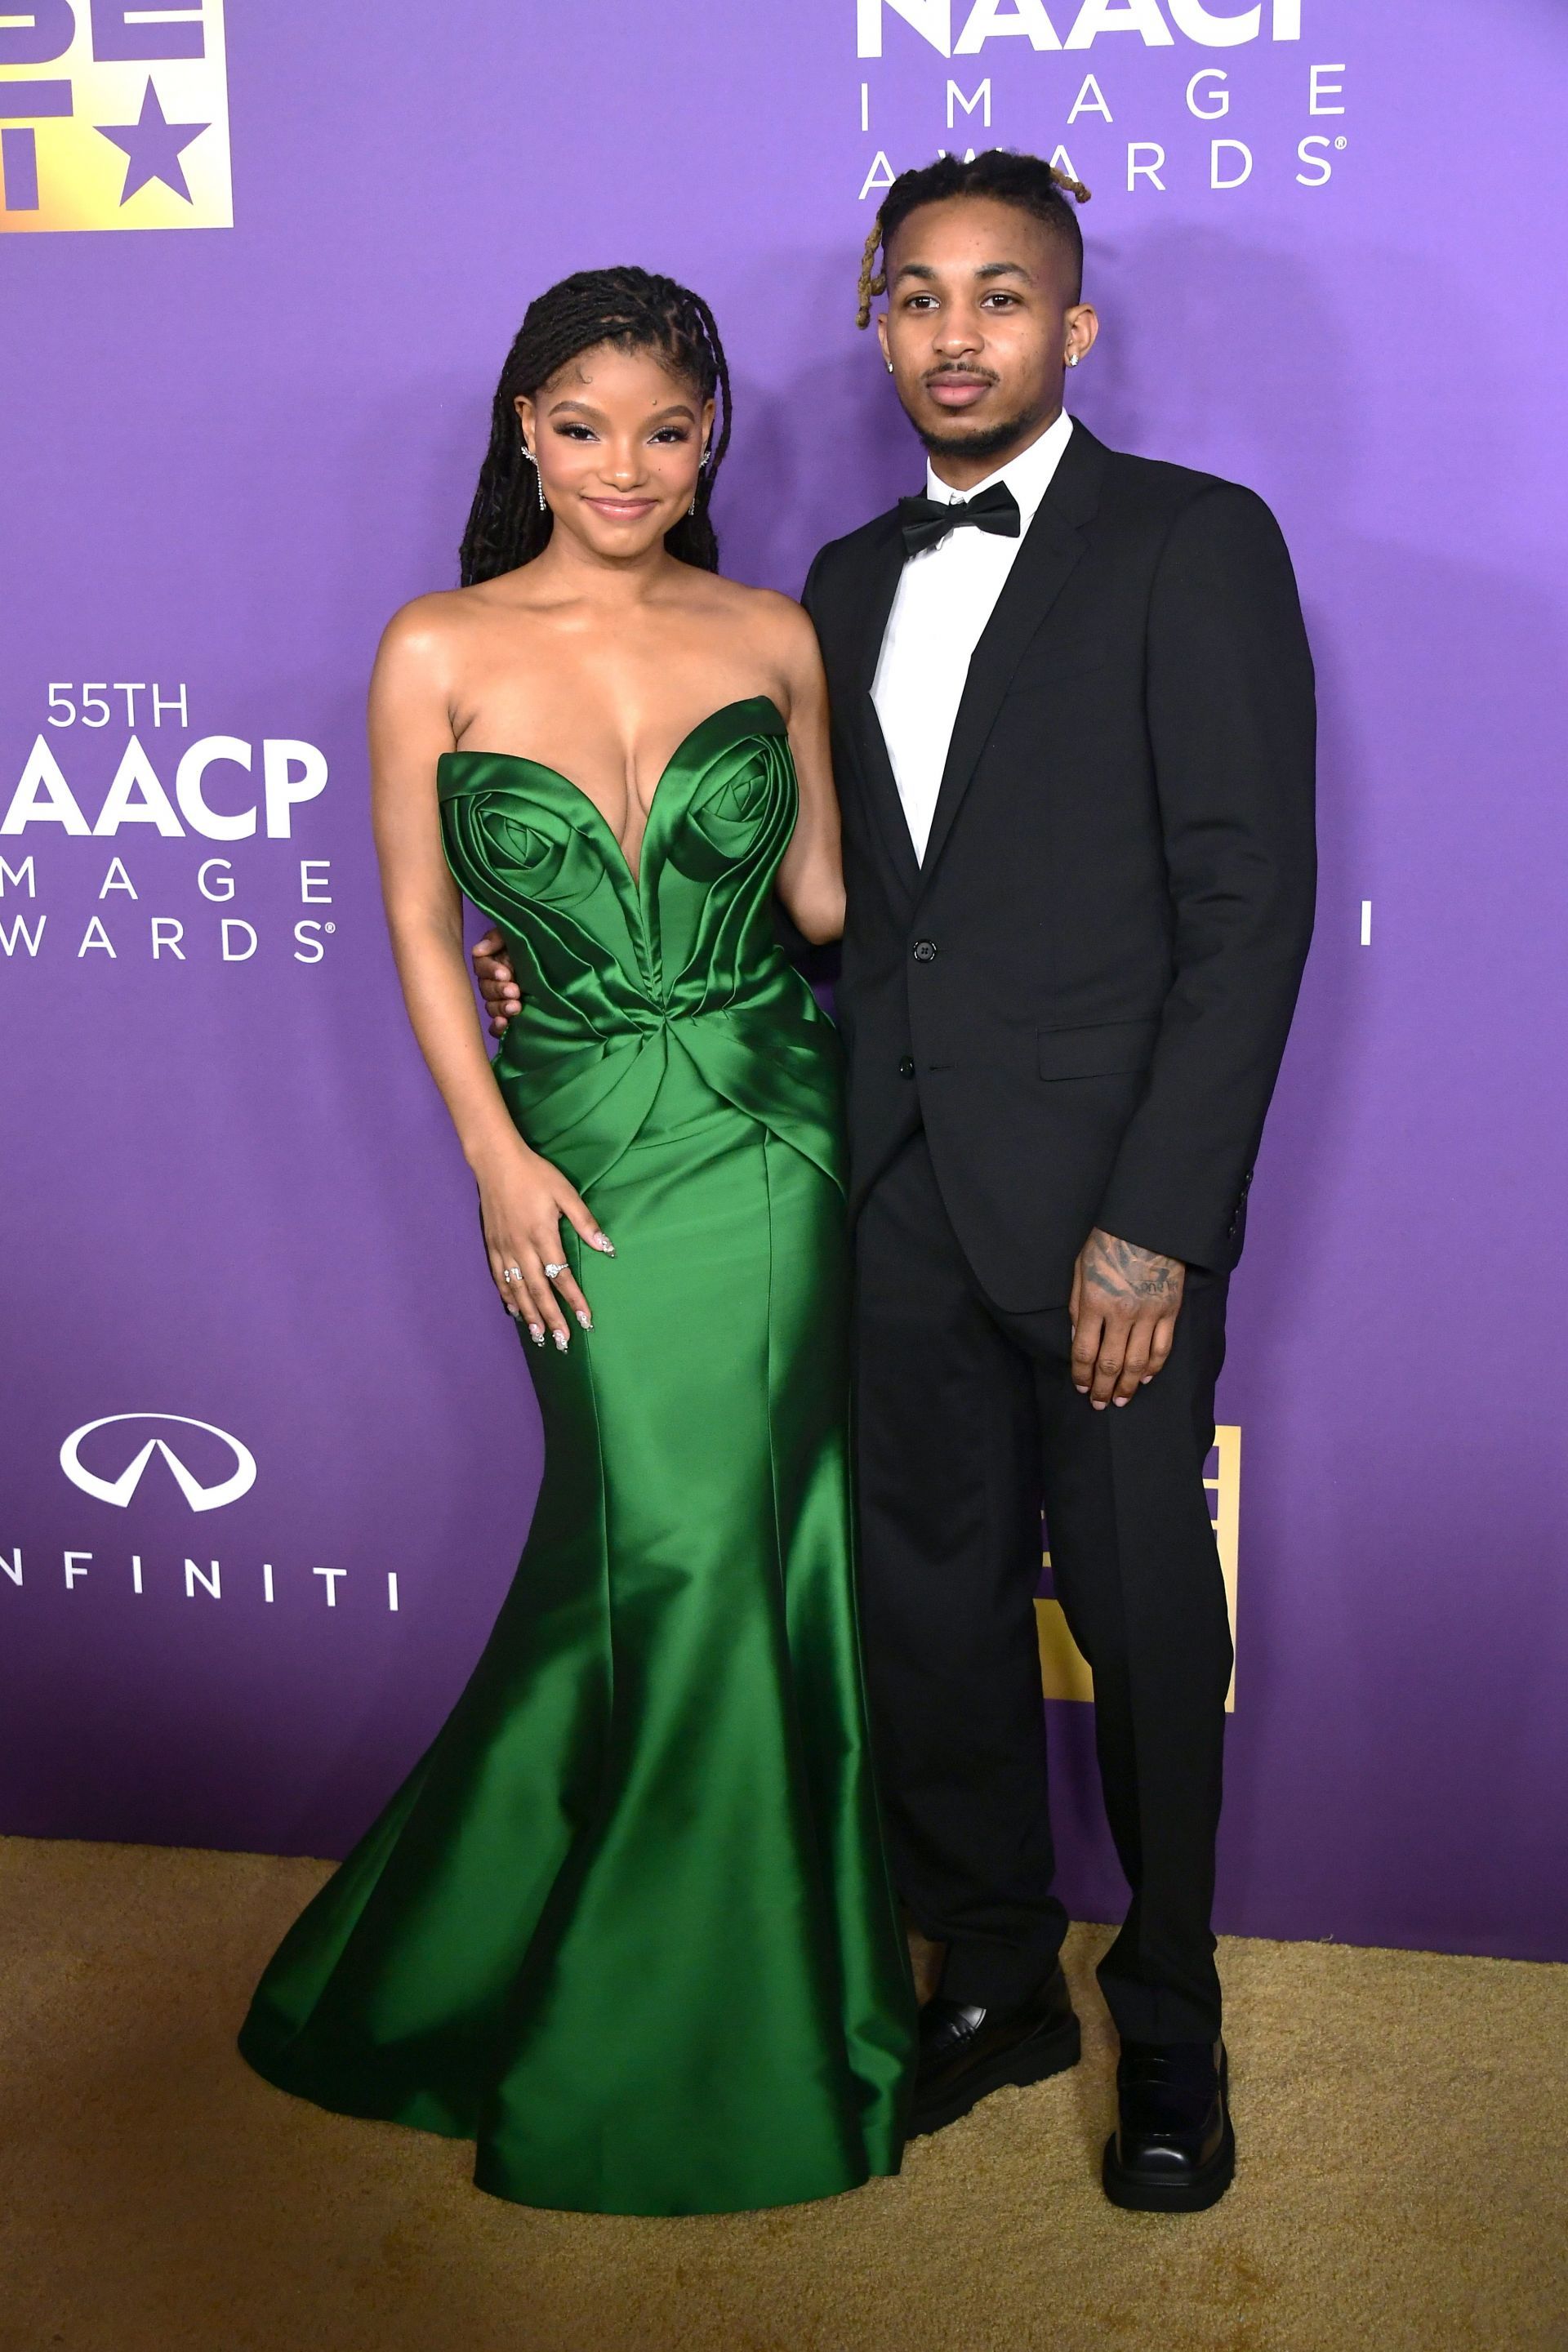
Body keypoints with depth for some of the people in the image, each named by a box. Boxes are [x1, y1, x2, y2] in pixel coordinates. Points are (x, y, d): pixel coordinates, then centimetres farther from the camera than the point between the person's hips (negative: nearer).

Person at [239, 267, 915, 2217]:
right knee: (677, 1555, 1)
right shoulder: (439, 653, -1)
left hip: (772, 1141, 2)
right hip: (584, 1155, -2)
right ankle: (702, 2050, 23)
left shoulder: (773, 641, 4)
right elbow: (418, 924, 0)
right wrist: (497, 1156, -5)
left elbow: (826, 895, 6)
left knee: (748, 1556, 5)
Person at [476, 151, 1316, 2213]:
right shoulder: (851, 579, 15)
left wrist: (1156, 1227, -16)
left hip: (1105, 1202, -5)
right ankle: (996, 1979, 32)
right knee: (931, 1602, 13)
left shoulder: (1196, 546, -4)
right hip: (900, 1197, 5)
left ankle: (1168, 2019, 28)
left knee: (1143, 1620, 7)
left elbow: (1249, 904, -10)